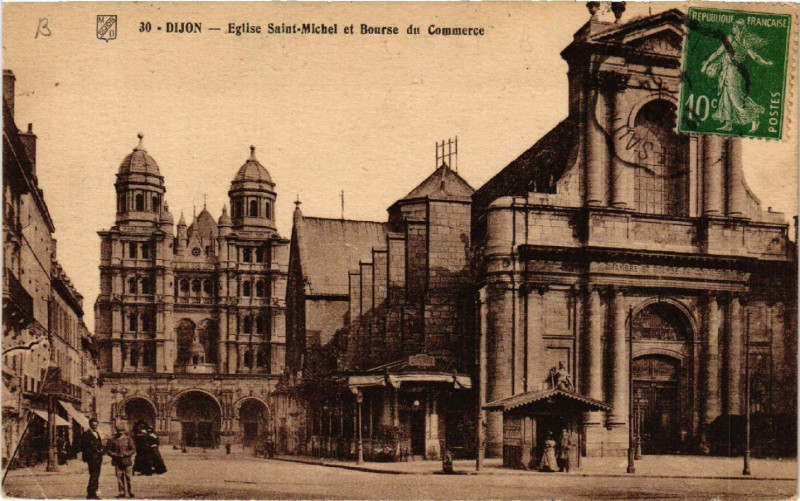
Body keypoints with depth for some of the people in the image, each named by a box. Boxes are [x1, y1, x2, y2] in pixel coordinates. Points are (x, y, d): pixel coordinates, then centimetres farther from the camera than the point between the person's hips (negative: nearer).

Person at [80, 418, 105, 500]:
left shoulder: (97, 433, 19)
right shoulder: (86, 434, -6)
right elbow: (83, 448, -10)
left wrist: (100, 450, 8)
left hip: (98, 457, 8)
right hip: (92, 458, -8)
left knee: (96, 476, 9)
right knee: (93, 475, -12)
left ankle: (94, 493, 15)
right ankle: (90, 494, -10)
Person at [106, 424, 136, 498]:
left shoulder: (128, 439, 4)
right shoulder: (112, 440, 3)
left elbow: (133, 450, 3)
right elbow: (108, 450, 4)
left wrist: (126, 454, -13)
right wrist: (115, 455, -10)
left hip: (127, 461, -1)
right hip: (117, 462, 1)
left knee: (128, 478, -1)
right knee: (119, 478, 1)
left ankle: (130, 492, 7)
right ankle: (122, 492, 8)